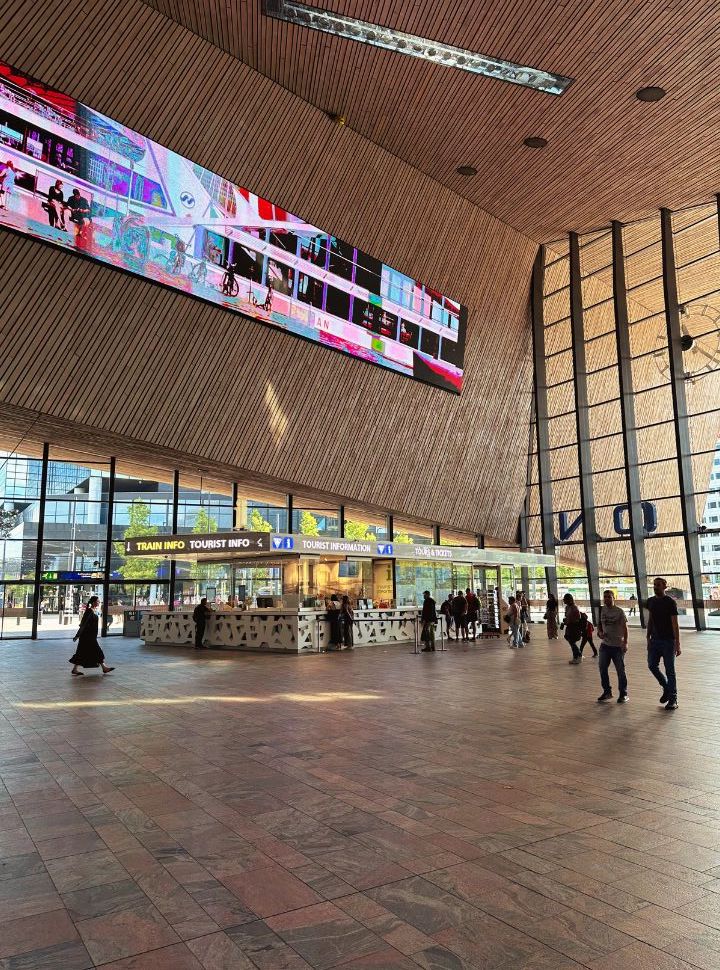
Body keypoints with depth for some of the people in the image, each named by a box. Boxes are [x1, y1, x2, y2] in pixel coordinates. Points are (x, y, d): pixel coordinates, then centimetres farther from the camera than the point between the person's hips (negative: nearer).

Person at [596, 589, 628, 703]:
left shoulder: (619, 611, -7)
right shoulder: (601, 610, 5)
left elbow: (625, 628, -7)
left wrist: (625, 643, -15)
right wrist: (600, 633, -6)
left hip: (618, 646, -4)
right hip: (605, 645, 4)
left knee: (620, 670, 4)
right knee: (602, 669, 5)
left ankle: (623, 694, 17)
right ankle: (607, 692, 19)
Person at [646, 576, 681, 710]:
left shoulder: (670, 602, -10)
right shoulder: (651, 601, 7)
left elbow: (675, 624, -13)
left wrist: (677, 644, -16)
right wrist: (648, 638, 11)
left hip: (668, 641, -6)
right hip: (655, 640, 6)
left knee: (669, 670, 0)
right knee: (652, 666, 6)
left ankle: (673, 699, 8)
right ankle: (666, 688, 28)